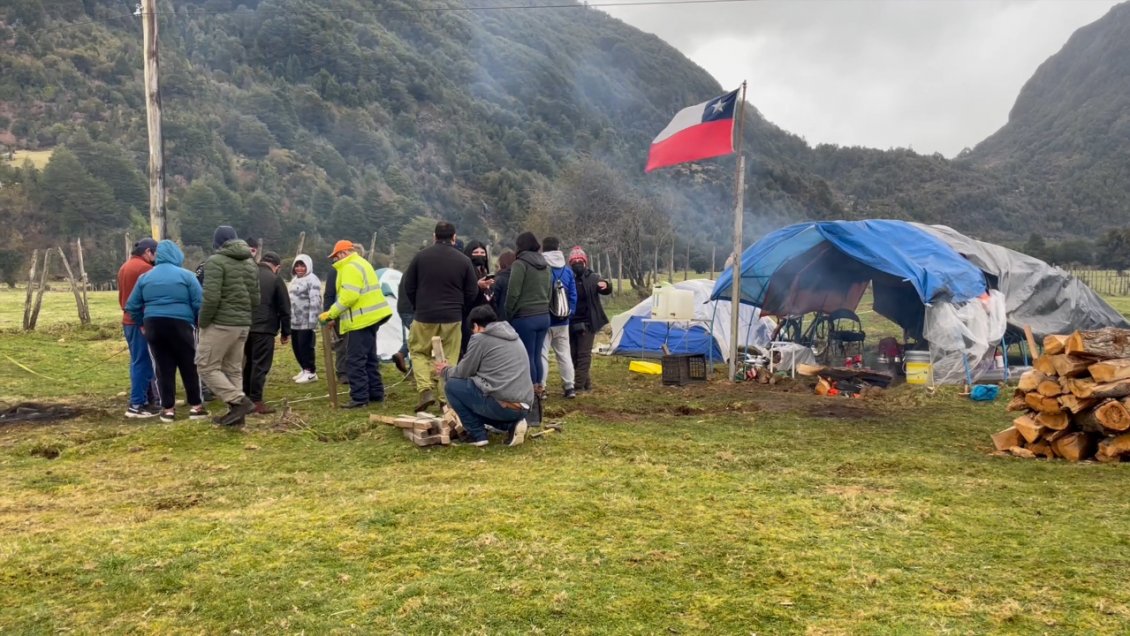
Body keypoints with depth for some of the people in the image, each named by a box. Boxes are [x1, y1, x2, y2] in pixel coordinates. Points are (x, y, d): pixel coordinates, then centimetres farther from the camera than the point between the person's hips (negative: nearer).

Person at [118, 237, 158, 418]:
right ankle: (137, 405, -6)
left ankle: (141, 399, 18)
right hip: (142, 321, -10)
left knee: (137, 362, 14)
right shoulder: (145, 268, -14)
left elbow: (121, 296, 20)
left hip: (128, 320, 10)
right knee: (142, 363, -6)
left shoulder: (124, 267, 16)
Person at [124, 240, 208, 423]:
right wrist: (199, 324, 6)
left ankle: (168, 409, 11)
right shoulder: (186, 275, -3)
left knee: (163, 368, 9)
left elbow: (132, 306, 11)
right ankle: (196, 406, 10)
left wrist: (142, 324, 19)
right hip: (180, 325, -3)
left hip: (153, 326, 3)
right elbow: (199, 304, -8)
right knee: (190, 367, 8)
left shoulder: (145, 276, 10)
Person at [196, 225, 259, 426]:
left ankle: (240, 401, -9)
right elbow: (255, 299, 14)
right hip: (243, 325, 8)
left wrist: (202, 322, -7)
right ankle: (236, 411, 13)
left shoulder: (216, 261, -10)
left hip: (221, 324, -8)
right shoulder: (251, 263, 14)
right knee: (233, 369, 14)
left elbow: (211, 297, -19)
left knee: (207, 367, 1)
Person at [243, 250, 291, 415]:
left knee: (248, 364, 16)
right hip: (264, 328, -6)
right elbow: (284, 309, -2)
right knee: (260, 365, -5)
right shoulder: (275, 279, -3)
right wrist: (286, 332, 5)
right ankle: (256, 402, -7)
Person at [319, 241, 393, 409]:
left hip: (361, 320, -11)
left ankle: (360, 398, -6)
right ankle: (376, 393, 23)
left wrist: (331, 314, -14)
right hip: (371, 317, 11)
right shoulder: (361, 263, 21)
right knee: (369, 358, 17)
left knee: (355, 360, -7)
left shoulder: (350, 268, -13)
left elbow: (349, 296, -23)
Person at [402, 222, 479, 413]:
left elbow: (408, 287, 3)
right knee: (449, 359, 8)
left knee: (418, 352, 16)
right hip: (453, 318, 0)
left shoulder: (420, 256, -3)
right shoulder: (464, 260, -4)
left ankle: (425, 390, -2)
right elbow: (472, 292, 0)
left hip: (424, 317, 0)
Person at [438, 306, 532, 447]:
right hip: (524, 407, 8)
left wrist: (445, 371, 29)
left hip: (501, 405, -8)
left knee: (453, 385, 8)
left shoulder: (480, 338, -1)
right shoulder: (513, 336, 21)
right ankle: (512, 424, 10)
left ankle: (477, 434, 7)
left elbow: (463, 373, 6)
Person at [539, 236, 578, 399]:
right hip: (562, 321, 5)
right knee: (564, 353, 13)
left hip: (544, 320, -5)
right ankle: (569, 387, 16)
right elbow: (573, 294, 7)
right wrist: (570, 313, 14)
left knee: (542, 354, 0)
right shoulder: (568, 269, 5)